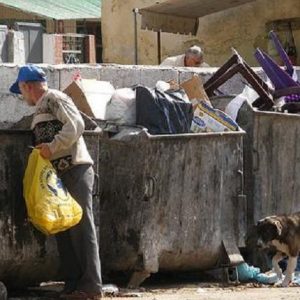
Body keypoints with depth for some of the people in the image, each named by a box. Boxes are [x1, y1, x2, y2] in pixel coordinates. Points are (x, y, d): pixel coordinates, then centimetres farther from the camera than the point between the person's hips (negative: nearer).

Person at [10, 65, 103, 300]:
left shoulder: (54, 99, -6)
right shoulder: (41, 108, 24)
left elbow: (76, 125, -19)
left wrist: (53, 147, -20)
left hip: (75, 171, -10)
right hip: (59, 175, 10)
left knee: (81, 228, -10)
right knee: (64, 230, 8)